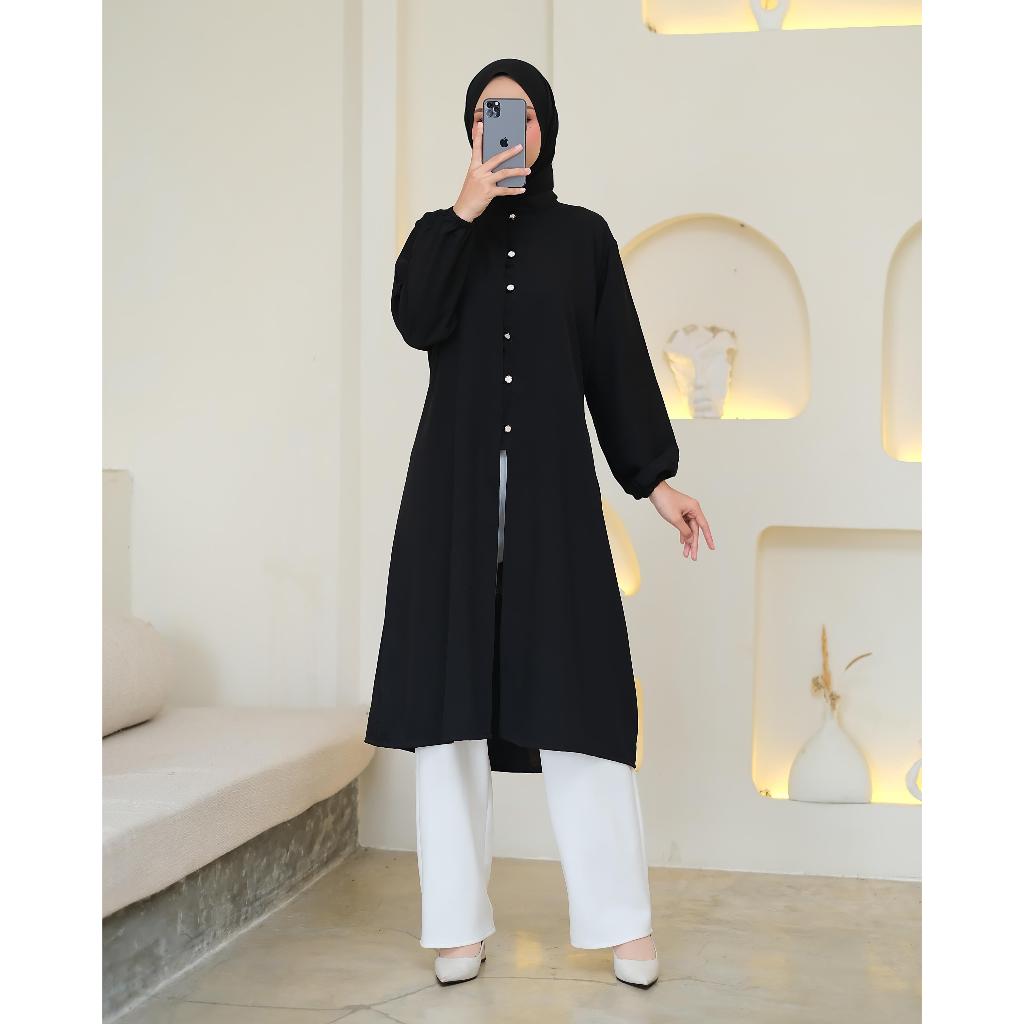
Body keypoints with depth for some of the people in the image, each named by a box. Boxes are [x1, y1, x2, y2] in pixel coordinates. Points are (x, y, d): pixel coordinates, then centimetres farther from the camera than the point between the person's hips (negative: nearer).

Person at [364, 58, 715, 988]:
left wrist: (656, 476, 1)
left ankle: (625, 919, 4)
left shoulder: (583, 235, 11)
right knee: (452, 698, -1)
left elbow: (620, 361, 7)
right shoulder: (446, 231, 13)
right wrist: (465, 211, -11)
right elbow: (417, 322, -7)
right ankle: (461, 921, 7)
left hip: (553, 490, -1)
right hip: (455, 489, 1)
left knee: (578, 695, -6)